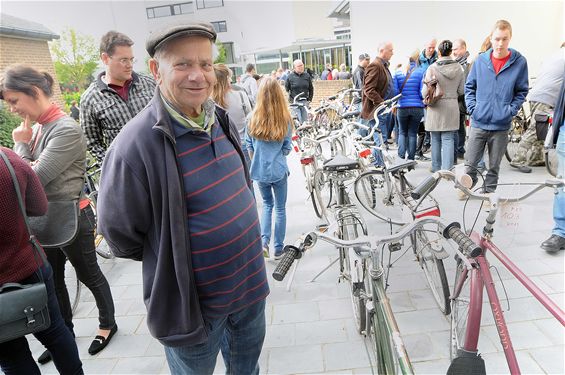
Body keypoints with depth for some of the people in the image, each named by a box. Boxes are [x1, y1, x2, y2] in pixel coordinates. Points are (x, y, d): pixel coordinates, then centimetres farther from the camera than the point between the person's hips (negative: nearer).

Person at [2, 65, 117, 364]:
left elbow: (33, 179, -23)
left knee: (89, 275, 11)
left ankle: (107, 324, 35)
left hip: (71, 217, -8)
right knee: (51, 279, 18)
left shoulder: (66, 130, -21)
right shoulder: (36, 127, 4)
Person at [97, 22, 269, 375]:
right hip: (193, 303, -5)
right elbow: (120, 235, -14)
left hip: (250, 282, 6)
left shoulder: (221, 119, -3)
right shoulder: (135, 145, -25)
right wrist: (172, 261, -1)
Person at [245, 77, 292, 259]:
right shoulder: (285, 120, -12)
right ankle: (278, 249, 21)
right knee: (280, 208, 13)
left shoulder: (254, 118, -8)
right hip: (278, 170, -2)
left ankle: (264, 241, 8)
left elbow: (249, 145, 1)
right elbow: (287, 148, -3)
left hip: (259, 169, 2)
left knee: (267, 204, 23)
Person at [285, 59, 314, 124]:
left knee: (305, 120, 4)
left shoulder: (307, 76, 7)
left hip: (304, 101, 3)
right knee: (298, 120, -9)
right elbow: (286, 89, 5)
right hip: (295, 102, -3)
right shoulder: (290, 77, -2)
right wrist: (290, 99, 1)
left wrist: (309, 99, 10)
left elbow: (311, 89, 16)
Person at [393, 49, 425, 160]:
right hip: (417, 107, -1)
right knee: (412, 133, 9)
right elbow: (422, 92, -9)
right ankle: (411, 159, 11)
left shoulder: (398, 72, 0)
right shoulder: (421, 72, -5)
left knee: (402, 132, 16)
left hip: (402, 107, 1)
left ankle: (401, 156, 5)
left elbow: (395, 90, -2)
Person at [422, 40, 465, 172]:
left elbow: (425, 92, -10)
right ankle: (447, 169, 2)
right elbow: (461, 91, 4)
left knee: (436, 139, 10)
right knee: (448, 139, 5)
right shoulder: (459, 68, -1)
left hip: (436, 107, -2)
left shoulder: (432, 68, -12)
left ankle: (436, 167, 20)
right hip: (452, 107, 2)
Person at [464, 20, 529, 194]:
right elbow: (469, 86, 10)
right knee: (470, 163, 4)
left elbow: (522, 92, 6)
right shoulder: (480, 60, 1)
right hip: (478, 122, 0)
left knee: (494, 166, 10)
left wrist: (511, 110, -6)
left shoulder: (519, 62, -1)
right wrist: (472, 107, -1)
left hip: (502, 125, 0)